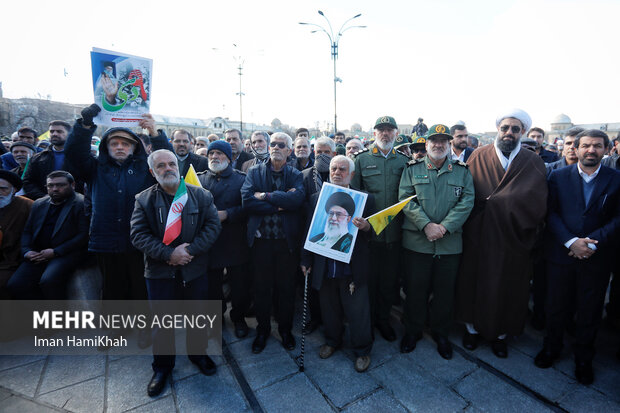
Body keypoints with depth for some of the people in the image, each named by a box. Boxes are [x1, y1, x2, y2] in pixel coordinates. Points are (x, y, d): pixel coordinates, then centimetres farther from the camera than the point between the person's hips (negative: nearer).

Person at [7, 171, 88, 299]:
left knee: (49, 280, -29)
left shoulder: (81, 203, -4)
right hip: (39, 254, 7)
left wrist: (55, 252, -15)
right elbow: (27, 231, 20)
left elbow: (84, 235, -12)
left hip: (67, 254, -7)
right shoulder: (38, 204, 20)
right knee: (14, 285, -10)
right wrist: (27, 251, 1)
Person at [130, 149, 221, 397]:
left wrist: (190, 250, -18)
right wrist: (168, 254, -18)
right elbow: (138, 235, -7)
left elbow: (213, 226, -7)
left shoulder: (200, 195, -2)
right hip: (160, 272, 0)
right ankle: (163, 366, 37)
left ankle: (198, 353, 42)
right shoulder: (144, 199, -1)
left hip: (195, 269, 1)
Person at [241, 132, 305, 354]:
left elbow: (297, 198, -18)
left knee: (286, 287, 13)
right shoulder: (254, 172, 3)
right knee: (262, 287, 13)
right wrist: (280, 204, -17)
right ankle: (262, 329, 35)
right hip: (261, 240, 0)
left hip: (287, 240, 0)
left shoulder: (296, 175, 3)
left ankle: (285, 329, 35)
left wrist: (266, 196, -16)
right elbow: (247, 201, -13)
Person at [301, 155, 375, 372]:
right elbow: (309, 230, 6)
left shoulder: (365, 199, -3)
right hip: (324, 268, 3)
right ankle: (332, 340, 47)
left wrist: (365, 226, -27)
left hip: (353, 268, -2)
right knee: (329, 309, 21)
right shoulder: (316, 198, 4)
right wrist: (306, 261, 6)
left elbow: (373, 232, -4)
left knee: (358, 313, 11)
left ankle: (362, 350, 36)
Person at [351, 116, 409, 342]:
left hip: (394, 231, 2)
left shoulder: (404, 161, 10)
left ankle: (383, 319, 35)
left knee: (389, 279, 14)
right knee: (368, 278, 9)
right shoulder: (362, 159, 3)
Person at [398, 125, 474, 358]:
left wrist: (445, 227, -14)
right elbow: (406, 199, -5)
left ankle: (441, 333, 35)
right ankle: (413, 331, 30)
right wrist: (426, 225, -16)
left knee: (445, 291, 13)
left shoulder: (462, 171, 8)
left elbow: (466, 202, -2)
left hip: (450, 243, 2)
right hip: (417, 241, -1)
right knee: (415, 289, 9)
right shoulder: (412, 169, 4)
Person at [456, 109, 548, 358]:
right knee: (475, 280, 10)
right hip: (479, 235, -1)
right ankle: (473, 327, 31)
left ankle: (500, 333, 33)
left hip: (512, 237, 1)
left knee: (507, 286, 12)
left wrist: (492, 202, -16)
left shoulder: (533, 163, 1)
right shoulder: (479, 157, 0)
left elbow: (532, 200, -14)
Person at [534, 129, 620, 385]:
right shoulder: (558, 177, 1)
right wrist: (571, 241, -16)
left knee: (590, 311, 13)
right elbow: (551, 214, -4)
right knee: (556, 306, 13)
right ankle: (551, 348, 34)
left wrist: (592, 242, -16)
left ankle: (583, 360, 33)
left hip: (597, 258, 1)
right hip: (561, 254, 0)